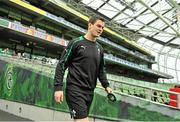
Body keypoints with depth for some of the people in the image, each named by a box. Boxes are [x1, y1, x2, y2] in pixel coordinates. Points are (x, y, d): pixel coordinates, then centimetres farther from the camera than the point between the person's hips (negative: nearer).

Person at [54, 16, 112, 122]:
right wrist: (58, 87, -13)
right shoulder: (76, 43, -3)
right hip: (75, 89, -6)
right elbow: (62, 65, -5)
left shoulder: (100, 48, 14)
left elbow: (101, 70, 22)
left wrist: (106, 85, 9)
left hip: (90, 92, 6)